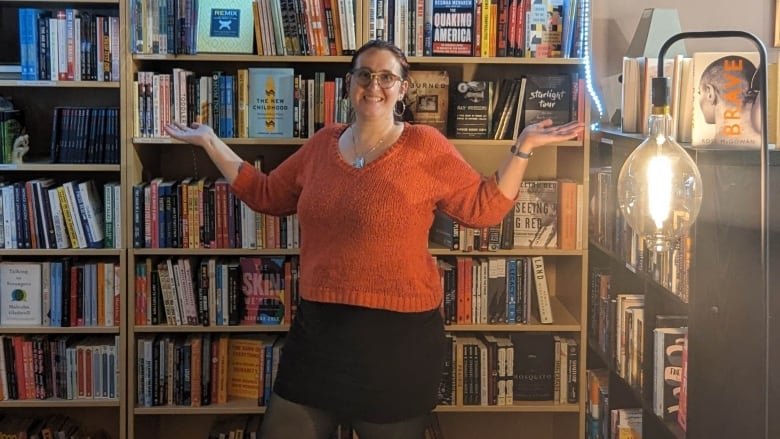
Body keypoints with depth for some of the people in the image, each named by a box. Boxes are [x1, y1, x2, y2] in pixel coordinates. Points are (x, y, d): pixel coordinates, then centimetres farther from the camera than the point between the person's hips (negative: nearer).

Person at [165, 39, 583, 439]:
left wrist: (523, 147, -11)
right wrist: (210, 142, 19)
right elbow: (266, 194, 19)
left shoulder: (425, 145, -6)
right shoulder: (323, 143, 8)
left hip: (398, 334, -5)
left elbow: (484, 207, -2)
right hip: (317, 328, 5)